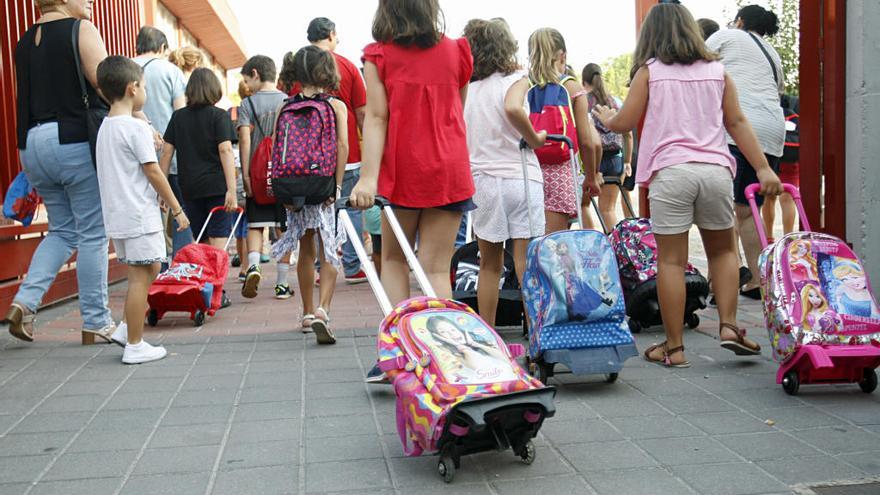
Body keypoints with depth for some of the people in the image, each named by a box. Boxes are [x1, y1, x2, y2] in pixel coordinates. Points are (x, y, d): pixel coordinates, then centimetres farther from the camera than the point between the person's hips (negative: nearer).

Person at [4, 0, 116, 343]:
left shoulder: (25, 41, 15)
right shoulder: (81, 30, -5)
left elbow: (26, 96, 15)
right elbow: (106, 85, -13)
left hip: (32, 144, 7)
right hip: (75, 141, -7)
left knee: (62, 230, 18)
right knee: (93, 234, 2)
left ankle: (25, 300, 2)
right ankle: (95, 321, 8)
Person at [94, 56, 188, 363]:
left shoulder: (105, 127, 12)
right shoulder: (137, 128, -14)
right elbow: (154, 173, -14)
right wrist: (177, 209, -7)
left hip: (117, 216, 9)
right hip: (140, 215, -9)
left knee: (149, 270, 19)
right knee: (140, 277, -2)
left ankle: (126, 329, 19)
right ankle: (134, 346, 4)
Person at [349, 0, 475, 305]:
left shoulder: (378, 56, -2)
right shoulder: (456, 52, 5)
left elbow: (376, 117, -10)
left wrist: (368, 176, -14)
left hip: (402, 169, -1)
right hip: (450, 170, 1)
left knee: (393, 258, 16)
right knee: (436, 267, 0)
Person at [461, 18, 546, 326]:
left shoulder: (467, 86, 10)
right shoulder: (516, 78, -2)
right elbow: (512, 108, -24)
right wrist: (534, 139, -11)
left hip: (481, 179, 4)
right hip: (519, 176, -3)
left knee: (489, 265, 12)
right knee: (526, 263, 0)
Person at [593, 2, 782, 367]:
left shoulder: (649, 71, 5)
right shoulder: (716, 70, 13)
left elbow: (625, 122, 6)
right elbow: (737, 123, 10)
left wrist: (606, 118, 28)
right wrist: (763, 169, 11)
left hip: (670, 171, -3)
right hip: (715, 169, 3)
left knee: (671, 259, 2)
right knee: (722, 249, 20)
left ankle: (674, 347, 6)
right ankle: (728, 325, 9)